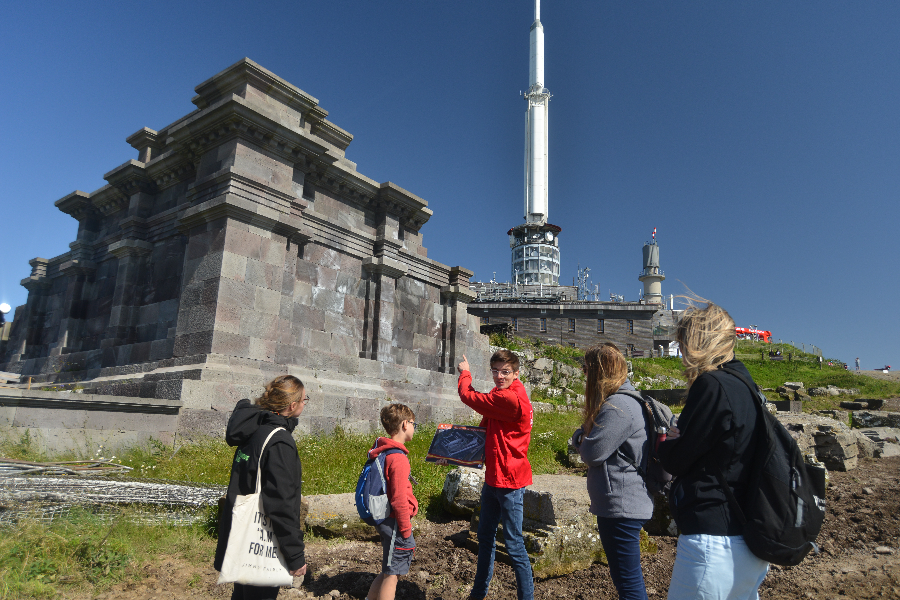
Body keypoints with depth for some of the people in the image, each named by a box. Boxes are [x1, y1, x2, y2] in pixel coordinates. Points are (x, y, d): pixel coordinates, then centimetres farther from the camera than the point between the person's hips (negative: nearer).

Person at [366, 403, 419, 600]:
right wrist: (406, 528, -12)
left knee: (390, 570, 23)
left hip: (382, 518, 9)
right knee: (391, 573, 4)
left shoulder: (380, 451, 6)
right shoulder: (398, 458, -23)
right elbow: (399, 500, -22)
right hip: (395, 522, -9)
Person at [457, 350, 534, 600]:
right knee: (485, 537, 21)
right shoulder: (501, 394, 11)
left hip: (509, 480, -10)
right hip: (493, 477, 10)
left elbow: (468, 396, -14)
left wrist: (465, 372, 6)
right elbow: (487, 428, 19)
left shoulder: (510, 398, -22)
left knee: (514, 543, -1)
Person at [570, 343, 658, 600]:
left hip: (621, 506, -11)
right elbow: (580, 438, 16)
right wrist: (583, 437, -4)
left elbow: (592, 453, -20)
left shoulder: (617, 406, -21)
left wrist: (584, 439, -1)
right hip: (624, 503, 11)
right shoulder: (627, 399, 13)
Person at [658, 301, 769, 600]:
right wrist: (680, 439, 5)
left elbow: (675, 460, -14)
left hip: (713, 538, -9)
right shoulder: (744, 382, 9)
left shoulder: (712, 385, -19)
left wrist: (665, 443, 5)